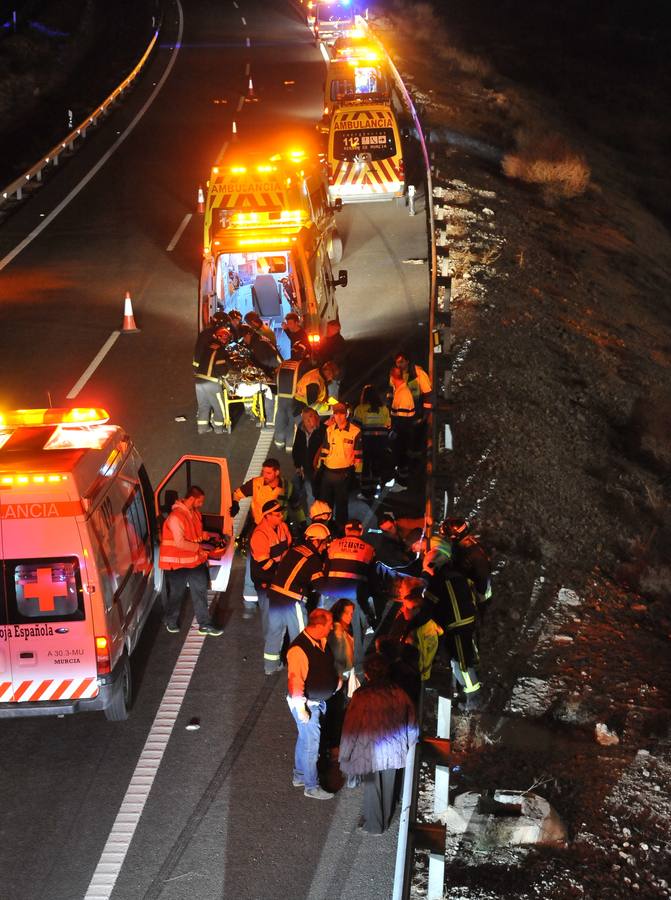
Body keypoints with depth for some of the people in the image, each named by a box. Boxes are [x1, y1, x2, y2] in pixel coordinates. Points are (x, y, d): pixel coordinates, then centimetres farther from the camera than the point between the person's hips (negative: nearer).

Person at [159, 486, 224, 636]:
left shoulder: (195, 513, 4)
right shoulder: (176, 516, -24)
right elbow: (179, 543, -27)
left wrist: (208, 535, 3)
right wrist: (199, 547, -21)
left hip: (195, 560, 7)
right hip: (177, 563, -7)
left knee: (200, 592, 8)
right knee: (175, 595, 10)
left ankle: (204, 625, 15)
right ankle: (171, 622, 32)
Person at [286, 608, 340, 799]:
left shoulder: (321, 641, -1)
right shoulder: (298, 649, -28)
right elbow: (295, 680, -26)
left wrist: (336, 680, 5)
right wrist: (300, 708, -25)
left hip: (319, 700, 9)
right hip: (306, 703, -9)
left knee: (305, 739, 23)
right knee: (311, 744, 1)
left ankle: (299, 776, 39)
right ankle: (311, 787, 15)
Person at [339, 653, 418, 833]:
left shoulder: (361, 696, -24)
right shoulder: (399, 694, -14)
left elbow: (351, 728, -17)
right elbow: (411, 722, -2)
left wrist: (345, 754, -4)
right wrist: (407, 743, 15)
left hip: (371, 752, -3)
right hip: (394, 750, 3)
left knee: (372, 788, 18)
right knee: (388, 786, 23)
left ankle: (374, 825, 34)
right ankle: (385, 822, 42)